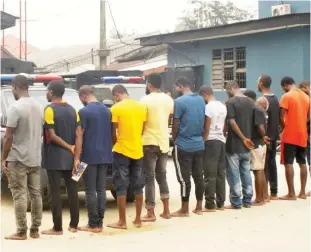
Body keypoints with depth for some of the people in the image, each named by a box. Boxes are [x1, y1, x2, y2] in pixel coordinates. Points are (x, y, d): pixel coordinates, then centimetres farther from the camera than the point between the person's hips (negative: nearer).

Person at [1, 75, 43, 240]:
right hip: (35, 158, 7)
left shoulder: (15, 108, -14)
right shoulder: (38, 107, 8)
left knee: (19, 195, -3)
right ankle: (35, 230, 13)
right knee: (36, 194, 8)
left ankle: (21, 232, -3)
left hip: (18, 159, -7)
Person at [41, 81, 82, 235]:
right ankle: (73, 225, 16)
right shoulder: (72, 110, 8)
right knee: (72, 191, 10)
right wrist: (76, 157, -4)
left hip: (54, 158, -6)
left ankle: (57, 228, 0)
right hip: (70, 158, 6)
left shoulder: (49, 110, -10)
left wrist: (69, 147, -7)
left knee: (55, 192, -2)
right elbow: (79, 135, 1)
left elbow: (52, 135, -16)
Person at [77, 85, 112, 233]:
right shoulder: (107, 110, 10)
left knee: (90, 191, -2)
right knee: (101, 189, 8)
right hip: (105, 156, 7)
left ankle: (93, 224, 0)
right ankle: (99, 223, 10)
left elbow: (80, 135, -10)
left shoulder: (84, 112, -11)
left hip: (89, 156, -6)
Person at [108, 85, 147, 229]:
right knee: (138, 186, 11)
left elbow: (113, 133, -8)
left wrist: (113, 145, 11)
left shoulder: (116, 108, -11)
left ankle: (122, 221, 2)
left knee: (121, 187, 0)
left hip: (121, 151, -5)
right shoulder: (141, 107, 6)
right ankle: (138, 220, 16)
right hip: (138, 151, 5)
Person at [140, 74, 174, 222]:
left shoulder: (145, 100, -12)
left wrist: (140, 136, 7)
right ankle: (166, 210, 17)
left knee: (149, 178, -1)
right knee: (162, 176, 16)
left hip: (149, 143, -6)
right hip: (164, 142, 6)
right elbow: (169, 120, 13)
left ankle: (151, 213, -2)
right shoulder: (169, 100, 7)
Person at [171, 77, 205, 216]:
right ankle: (199, 207, 16)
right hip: (199, 145, 7)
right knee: (198, 176, 11)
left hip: (183, 146, -7)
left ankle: (184, 210, 4)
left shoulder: (179, 101, -14)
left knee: (184, 178, -1)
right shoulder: (201, 100, 8)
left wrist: (175, 140, 7)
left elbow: (175, 125, -9)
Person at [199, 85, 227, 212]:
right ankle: (220, 203, 13)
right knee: (220, 174, 10)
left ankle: (210, 205, -5)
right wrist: (222, 136, 18)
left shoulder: (209, 106, -11)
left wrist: (203, 141, -7)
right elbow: (225, 126, 14)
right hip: (221, 140, 8)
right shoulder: (223, 106, 13)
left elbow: (207, 127, -13)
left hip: (211, 141, -8)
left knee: (210, 175, -5)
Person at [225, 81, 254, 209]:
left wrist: (243, 138, -14)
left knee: (234, 175, -1)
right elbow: (252, 121, 11)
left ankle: (236, 202, 2)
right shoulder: (250, 102, 9)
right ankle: (247, 200, 15)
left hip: (233, 145, -6)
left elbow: (232, 123, -18)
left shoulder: (230, 102, -12)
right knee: (246, 173, 12)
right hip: (247, 145, 6)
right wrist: (247, 138, 12)